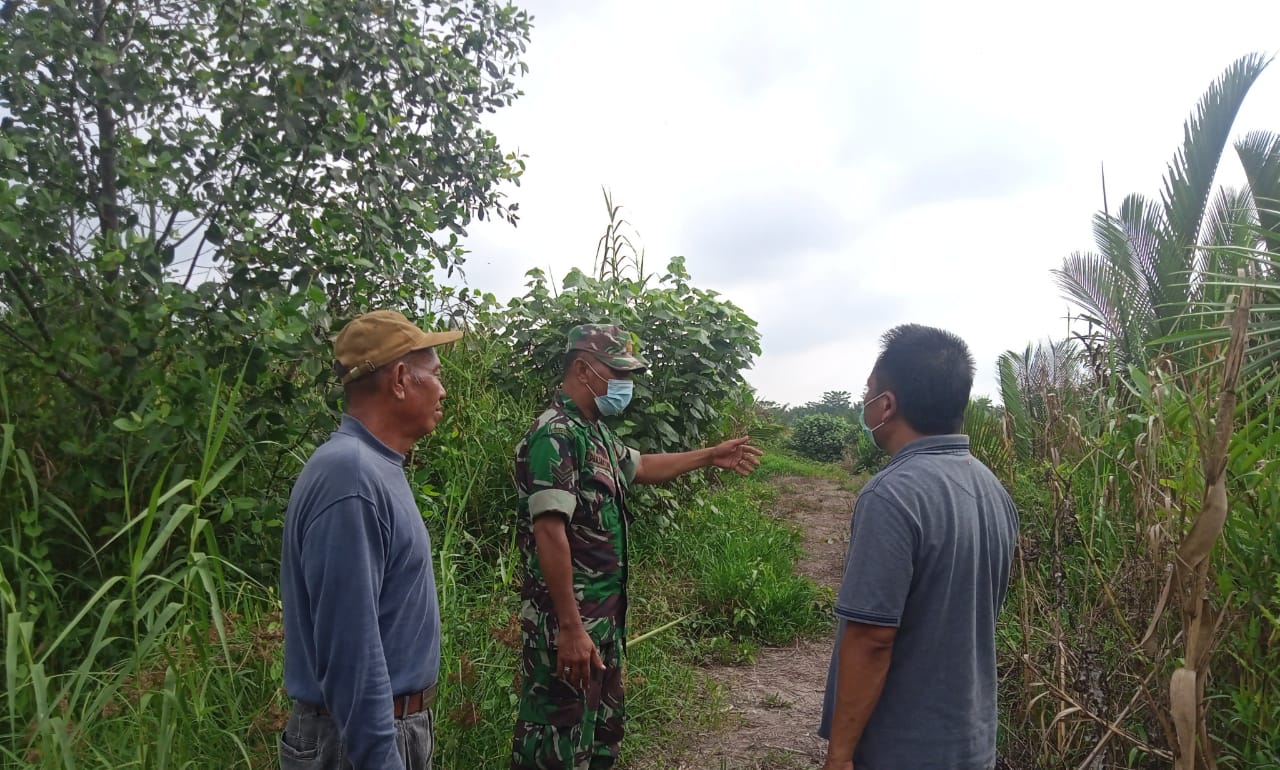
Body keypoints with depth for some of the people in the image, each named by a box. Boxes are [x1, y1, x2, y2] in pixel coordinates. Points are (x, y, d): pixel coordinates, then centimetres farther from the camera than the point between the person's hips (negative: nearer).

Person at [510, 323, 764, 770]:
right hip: (567, 620, -10)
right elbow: (549, 533, -25)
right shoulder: (555, 435, -20)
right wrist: (570, 628, -26)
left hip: (605, 612, 10)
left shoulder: (596, 432, 12)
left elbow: (640, 468, 30)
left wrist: (711, 457, 28)